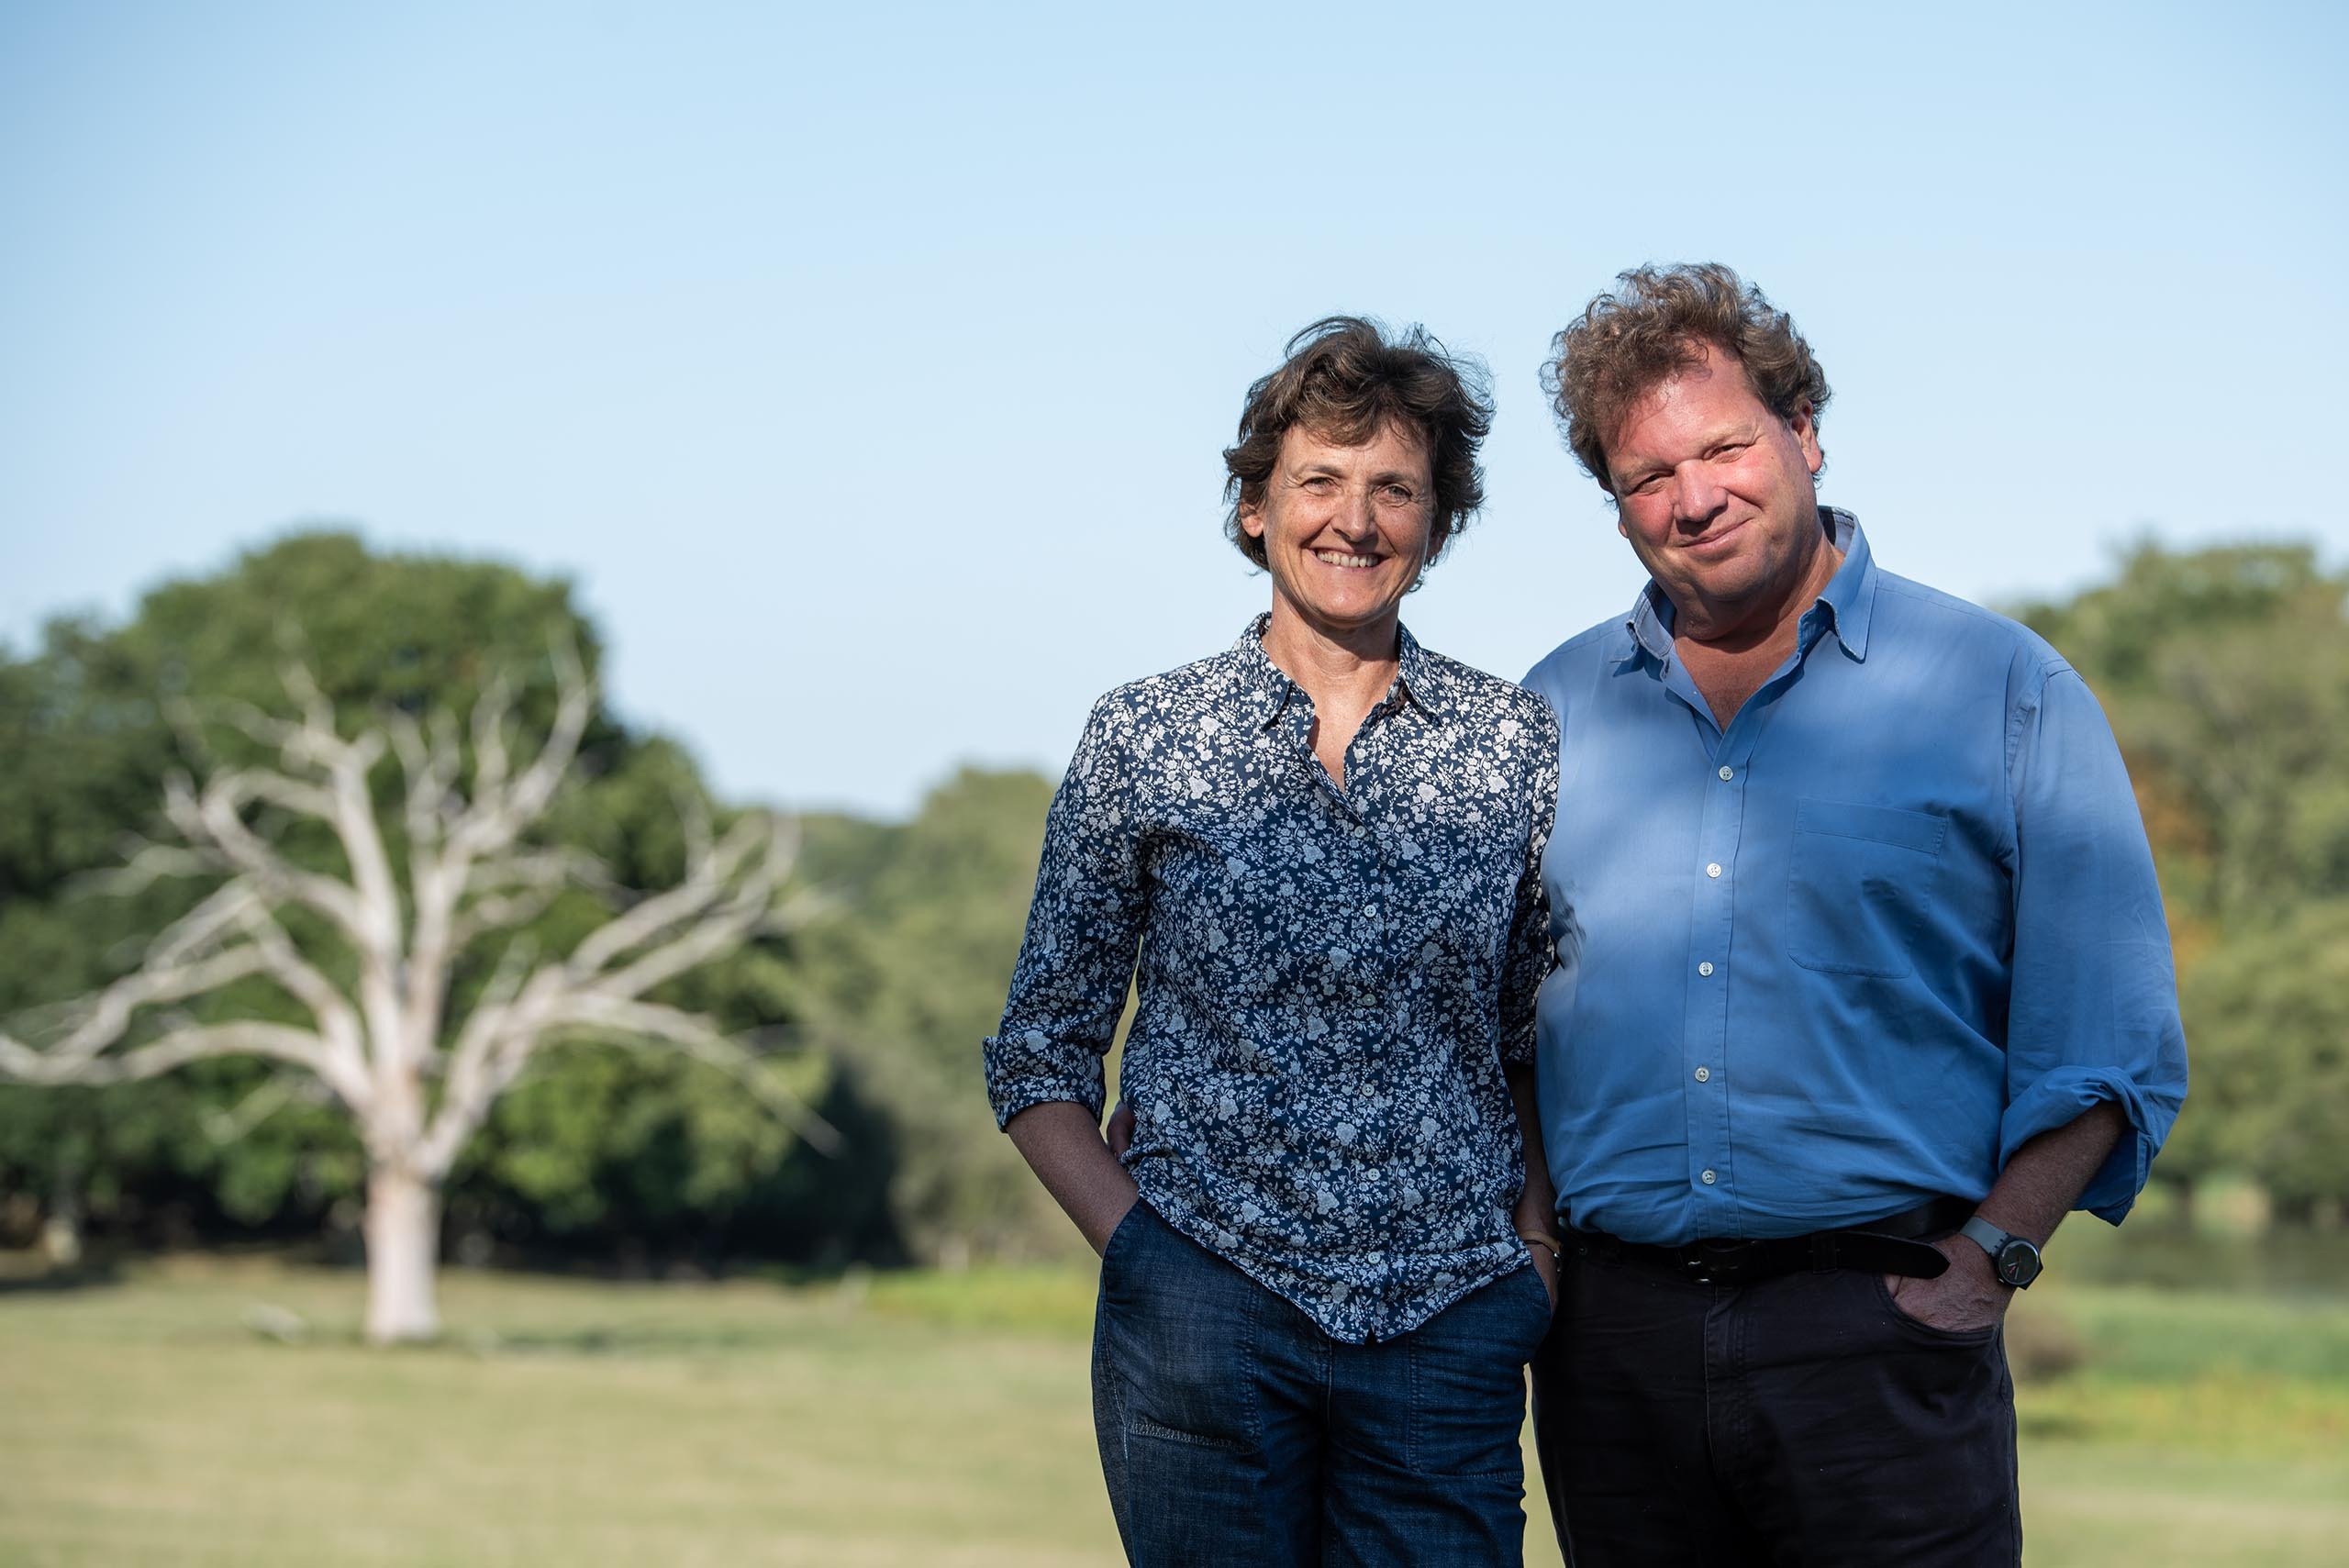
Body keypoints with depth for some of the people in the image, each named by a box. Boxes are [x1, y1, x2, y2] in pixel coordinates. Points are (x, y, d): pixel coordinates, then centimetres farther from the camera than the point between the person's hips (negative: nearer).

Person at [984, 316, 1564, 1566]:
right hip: (1203, 1316, -1)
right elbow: (1040, 1056, 7)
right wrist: (1136, 1243, -5)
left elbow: (1545, 1046, 13)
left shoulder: (1517, 746, 6)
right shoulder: (1142, 737, 3)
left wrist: (1535, 1252, 0)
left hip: (1447, 1324, 1)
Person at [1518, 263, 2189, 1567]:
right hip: (1614, 1334, 3)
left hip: (1880, 1328, -3)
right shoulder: (1554, 710, 11)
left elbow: (2107, 1041, -1)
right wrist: (1535, 1234, 6)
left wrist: (1988, 1258, -10)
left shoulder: (2004, 691, 2)